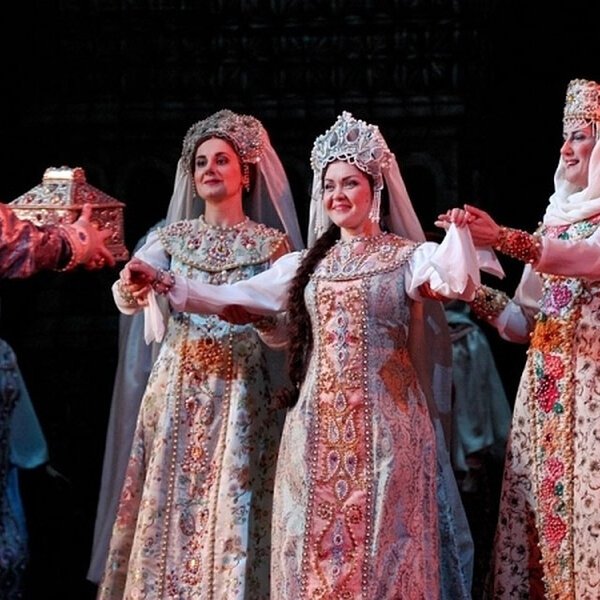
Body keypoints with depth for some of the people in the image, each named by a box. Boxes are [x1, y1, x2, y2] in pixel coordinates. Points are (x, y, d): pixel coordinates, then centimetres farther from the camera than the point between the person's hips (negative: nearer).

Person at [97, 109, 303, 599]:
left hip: (240, 394, -2)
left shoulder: (272, 243, 5)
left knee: (232, 509, -5)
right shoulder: (172, 238, 10)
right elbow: (127, 300, -7)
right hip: (177, 390, 2)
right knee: (170, 503, 0)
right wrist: (133, 286, -28)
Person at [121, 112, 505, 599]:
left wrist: (460, 229, -37)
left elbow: (459, 282, -19)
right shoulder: (308, 264, 14)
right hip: (317, 423, 4)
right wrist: (162, 283, 3)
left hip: (384, 422, -4)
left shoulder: (407, 257, 1)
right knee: (316, 545, 5)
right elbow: (230, 298, 14)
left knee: (378, 547, -2)